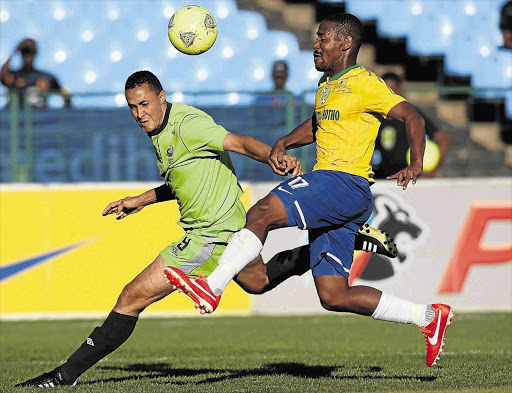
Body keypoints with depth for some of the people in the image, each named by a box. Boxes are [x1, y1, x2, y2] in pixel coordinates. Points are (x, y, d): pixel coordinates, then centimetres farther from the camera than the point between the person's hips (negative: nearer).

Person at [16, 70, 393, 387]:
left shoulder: (186, 124, -20)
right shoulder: (161, 132, 10)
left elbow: (240, 142, -30)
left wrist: (276, 157, -47)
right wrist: (140, 201, 20)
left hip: (210, 236, -11)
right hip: (227, 227, 11)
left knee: (132, 298, -10)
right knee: (257, 281, 36)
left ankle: (68, 374, -7)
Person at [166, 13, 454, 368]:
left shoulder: (364, 84, -5)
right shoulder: (327, 85, 22)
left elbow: (413, 118, -11)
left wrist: (416, 166, -25)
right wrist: (283, 143, 19)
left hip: (346, 181, -10)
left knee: (262, 213, -26)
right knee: (334, 297, 6)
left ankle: (211, 288, -30)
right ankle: (429, 317, 13)